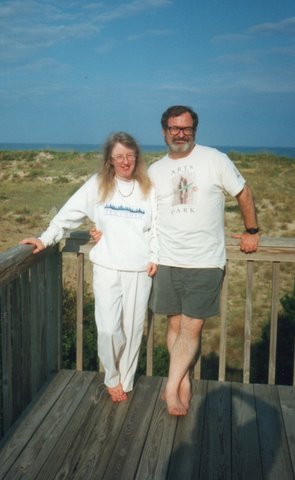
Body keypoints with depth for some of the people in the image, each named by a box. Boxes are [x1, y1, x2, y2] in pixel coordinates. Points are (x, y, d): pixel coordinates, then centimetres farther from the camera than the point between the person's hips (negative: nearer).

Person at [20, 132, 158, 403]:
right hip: (106, 268, 0)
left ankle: (126, 381, 25)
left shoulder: (148, 188, 3)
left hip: (139, 269, 1)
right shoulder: (97, 185, 2)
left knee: (133, 328, 6)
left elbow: (157, 227, 5)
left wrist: (155, 258, -5)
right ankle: (112, 378, 22)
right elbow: (69, 215, 3)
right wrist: (45, 239, -2)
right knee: (108, 329, -5)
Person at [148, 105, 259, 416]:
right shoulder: (154, 171, 8)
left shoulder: (215, 160, -2)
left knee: (192, 328, -3)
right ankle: (183, 383, 24)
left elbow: (243, 193, 8)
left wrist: (251, 231, 12)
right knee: (175, 325, 9)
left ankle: (171, 388, 9)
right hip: (167, 261, 3)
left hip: (206, 262, -3)